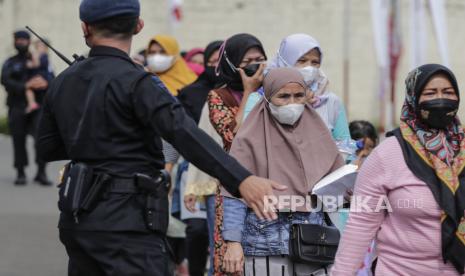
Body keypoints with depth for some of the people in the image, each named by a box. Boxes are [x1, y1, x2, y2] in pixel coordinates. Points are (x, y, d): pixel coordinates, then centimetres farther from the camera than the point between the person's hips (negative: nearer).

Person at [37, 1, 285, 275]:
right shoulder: (134, 81, -13)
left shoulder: (62, 82, 9)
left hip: (77, 216, 8)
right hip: (126, 222, -8)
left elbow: (47, 147, 17)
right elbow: (184, 133, -25)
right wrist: (241, 180, -33)